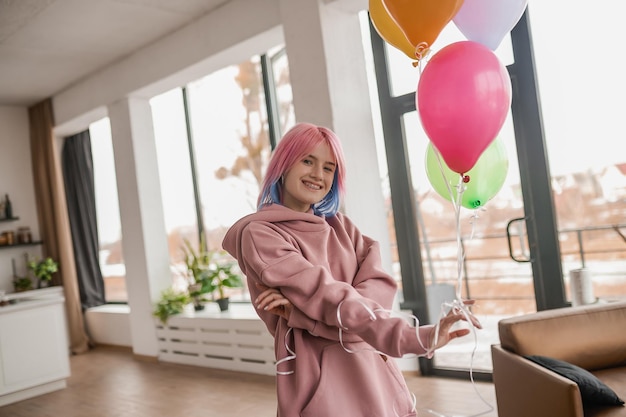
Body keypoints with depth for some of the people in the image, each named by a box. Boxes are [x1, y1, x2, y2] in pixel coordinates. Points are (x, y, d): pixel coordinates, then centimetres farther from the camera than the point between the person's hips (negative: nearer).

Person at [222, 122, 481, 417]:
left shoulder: (339, 225, 10)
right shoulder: (259, 234, -8)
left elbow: (381, 286, -6)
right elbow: (326, 295, -21)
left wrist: (304, 305, -22)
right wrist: (414, 337, -31)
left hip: (374, 367, 5)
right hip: (320, 377, -5)